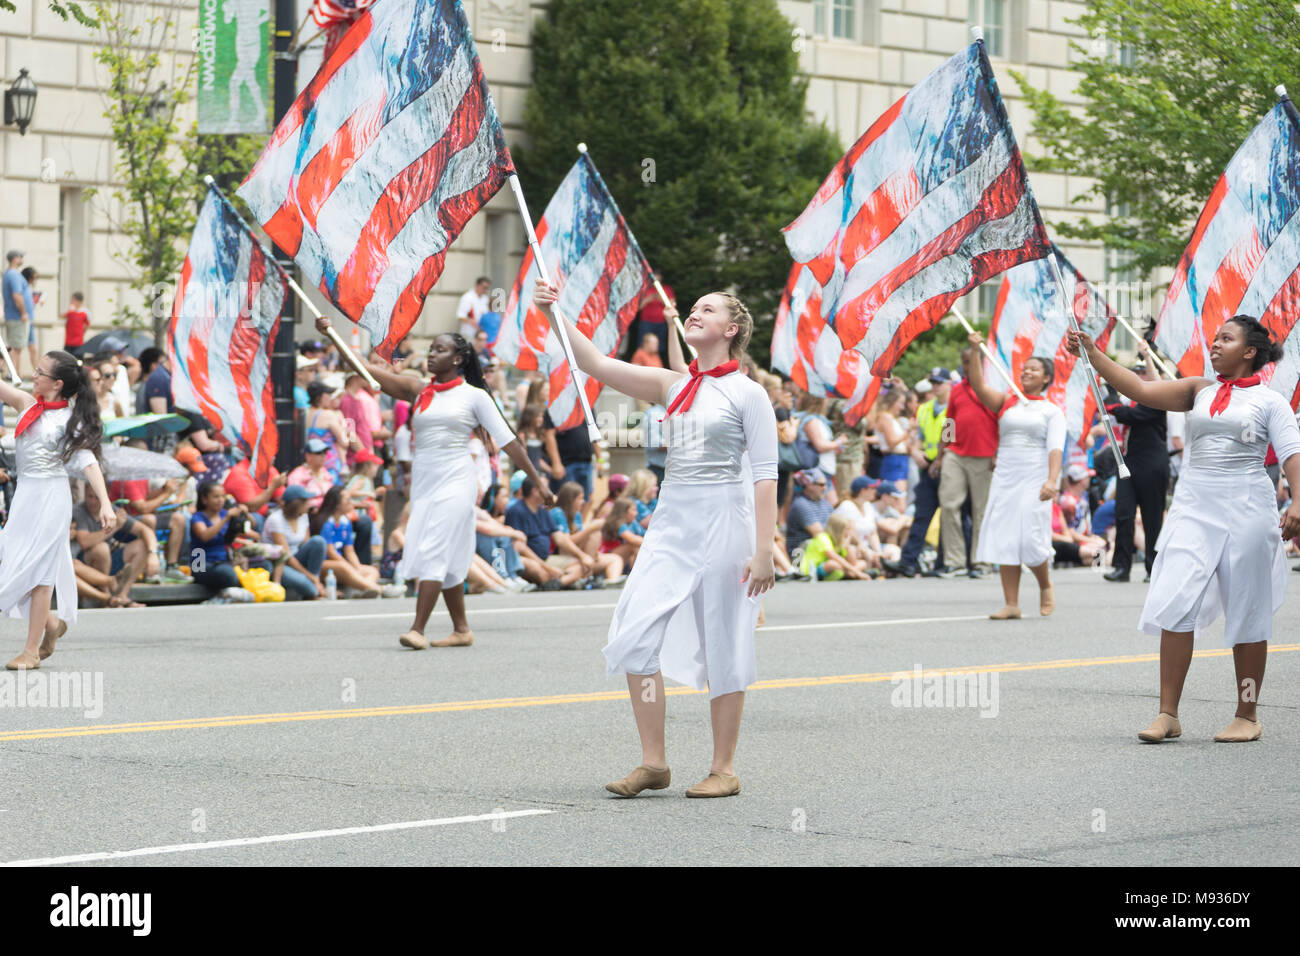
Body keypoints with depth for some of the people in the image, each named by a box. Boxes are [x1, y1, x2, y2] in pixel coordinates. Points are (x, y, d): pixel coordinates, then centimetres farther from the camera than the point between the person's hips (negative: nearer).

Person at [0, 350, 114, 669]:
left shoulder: (70, 419, -6)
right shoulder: (26, 404, 6)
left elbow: (88, 461, -11)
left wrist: (105, 503, -21)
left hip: (50, 496, -5)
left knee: (37, 570, -4)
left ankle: (32, 650, 2)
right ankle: (50, 622, 23)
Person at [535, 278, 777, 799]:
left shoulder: (747, 393, -3)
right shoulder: (673, 386, 12)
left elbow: (765, 475, -7)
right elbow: (596, 364, 8)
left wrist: (764, 550, -14)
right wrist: (557, 316, -3)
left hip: (723, 521, -5)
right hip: (671, 521, 5)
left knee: (722, 645, 0)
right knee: (635, 634, -6)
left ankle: (723, 768, 12)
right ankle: (653, 762, 3)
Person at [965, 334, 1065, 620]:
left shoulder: (1052, 411, 6)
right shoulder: (1007, 403, 14)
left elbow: (1055, 447, -6)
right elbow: (979, 386, 0)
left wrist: (1052, 480, -20)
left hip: (1035, 479, -3)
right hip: (1005, 477, 3)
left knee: (1031, 539, -12)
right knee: (1004, 540, -3)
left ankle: (1045, 586, 16)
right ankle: (1011, 604, 1)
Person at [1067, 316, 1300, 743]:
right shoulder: (1199, 391, 12)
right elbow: (1141, 390, 5)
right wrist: (1093, 353, -4)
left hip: (1246, 511, -3)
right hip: (1194, 509, 3)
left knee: (1247, 613, 4)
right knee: (1175, 605, -8)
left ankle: (1247, 716, 16)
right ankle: (1168, 715, -5)